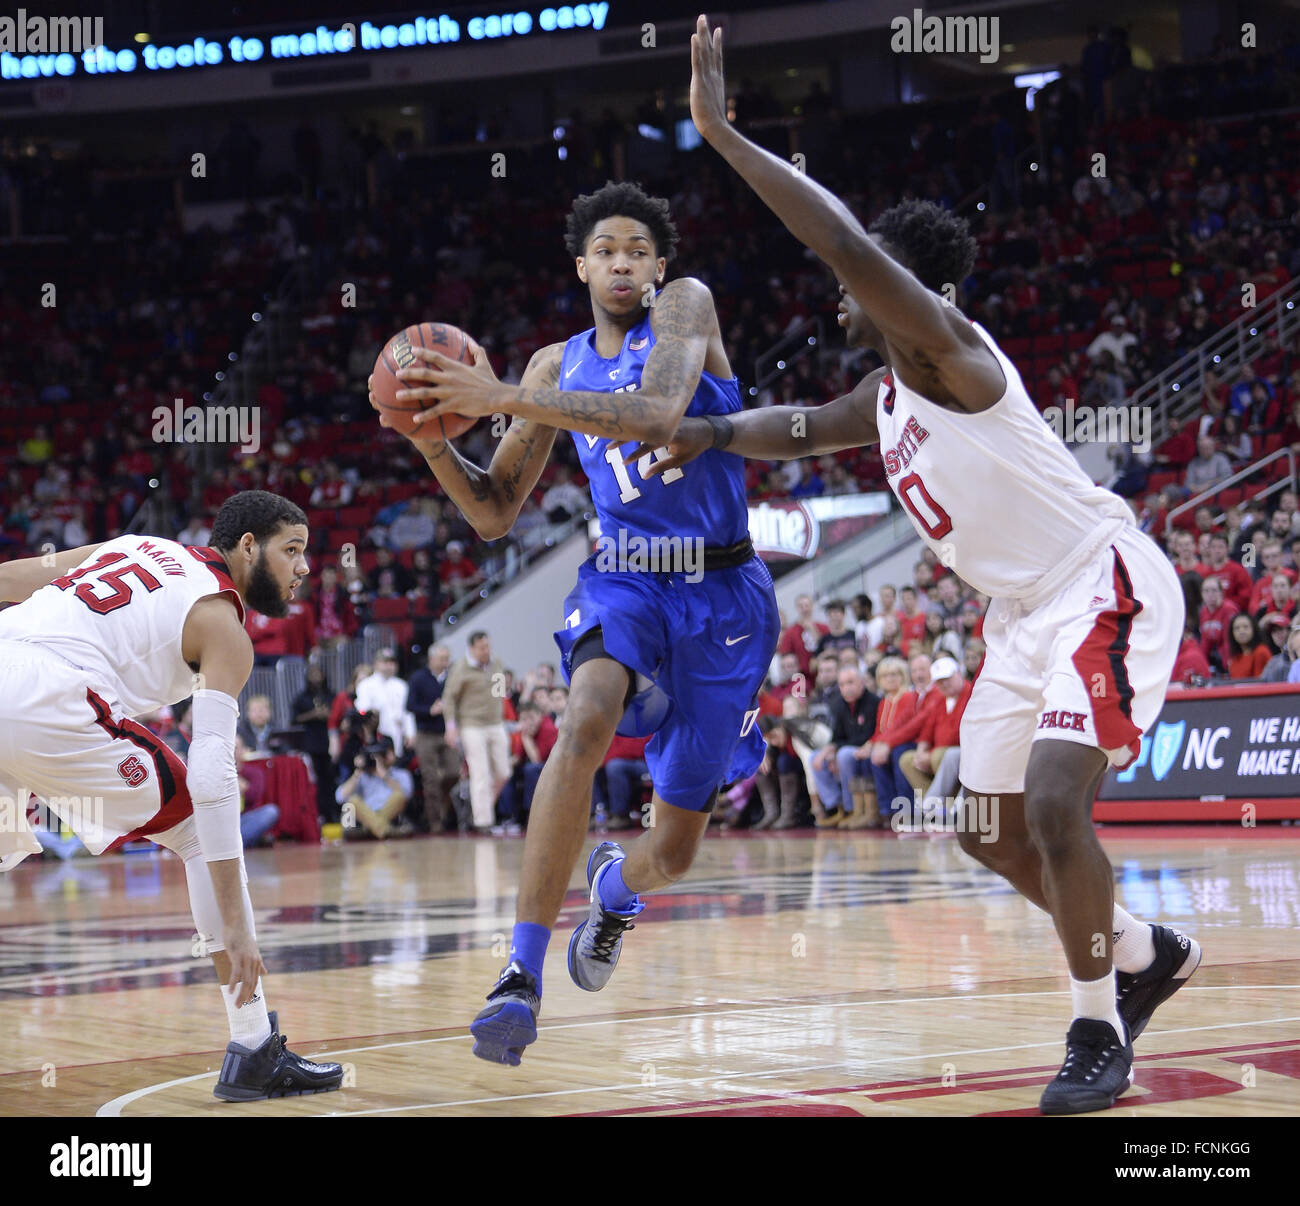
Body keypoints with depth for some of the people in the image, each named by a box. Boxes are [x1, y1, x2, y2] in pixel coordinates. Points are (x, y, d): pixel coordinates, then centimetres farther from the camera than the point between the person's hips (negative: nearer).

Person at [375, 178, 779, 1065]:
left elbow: (655, 417, -26)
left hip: (721, 593, -2)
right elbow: (494, 513, 12)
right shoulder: (558, 368, 8)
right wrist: (430, 436, -8)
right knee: (587, 722, -35)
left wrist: (505, 398, -30)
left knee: (674, 851, 4)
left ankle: (616, 881, 46)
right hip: (624, 581, 2)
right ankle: (522, 976, -35)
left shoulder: (686, 307, -4)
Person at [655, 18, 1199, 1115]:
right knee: (990, 830, 12)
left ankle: (1097, 1035, -7)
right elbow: (799, 429, 30)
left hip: (1104, 588, -10)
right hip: (1025, 611, 10)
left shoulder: (946, 350, -18)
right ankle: (1144, 953, 32)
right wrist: (708, 434, 13)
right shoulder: (884, 399, 10)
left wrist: (723, 134, -33)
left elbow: (853, 246, -34)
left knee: (1055, 804, -22)